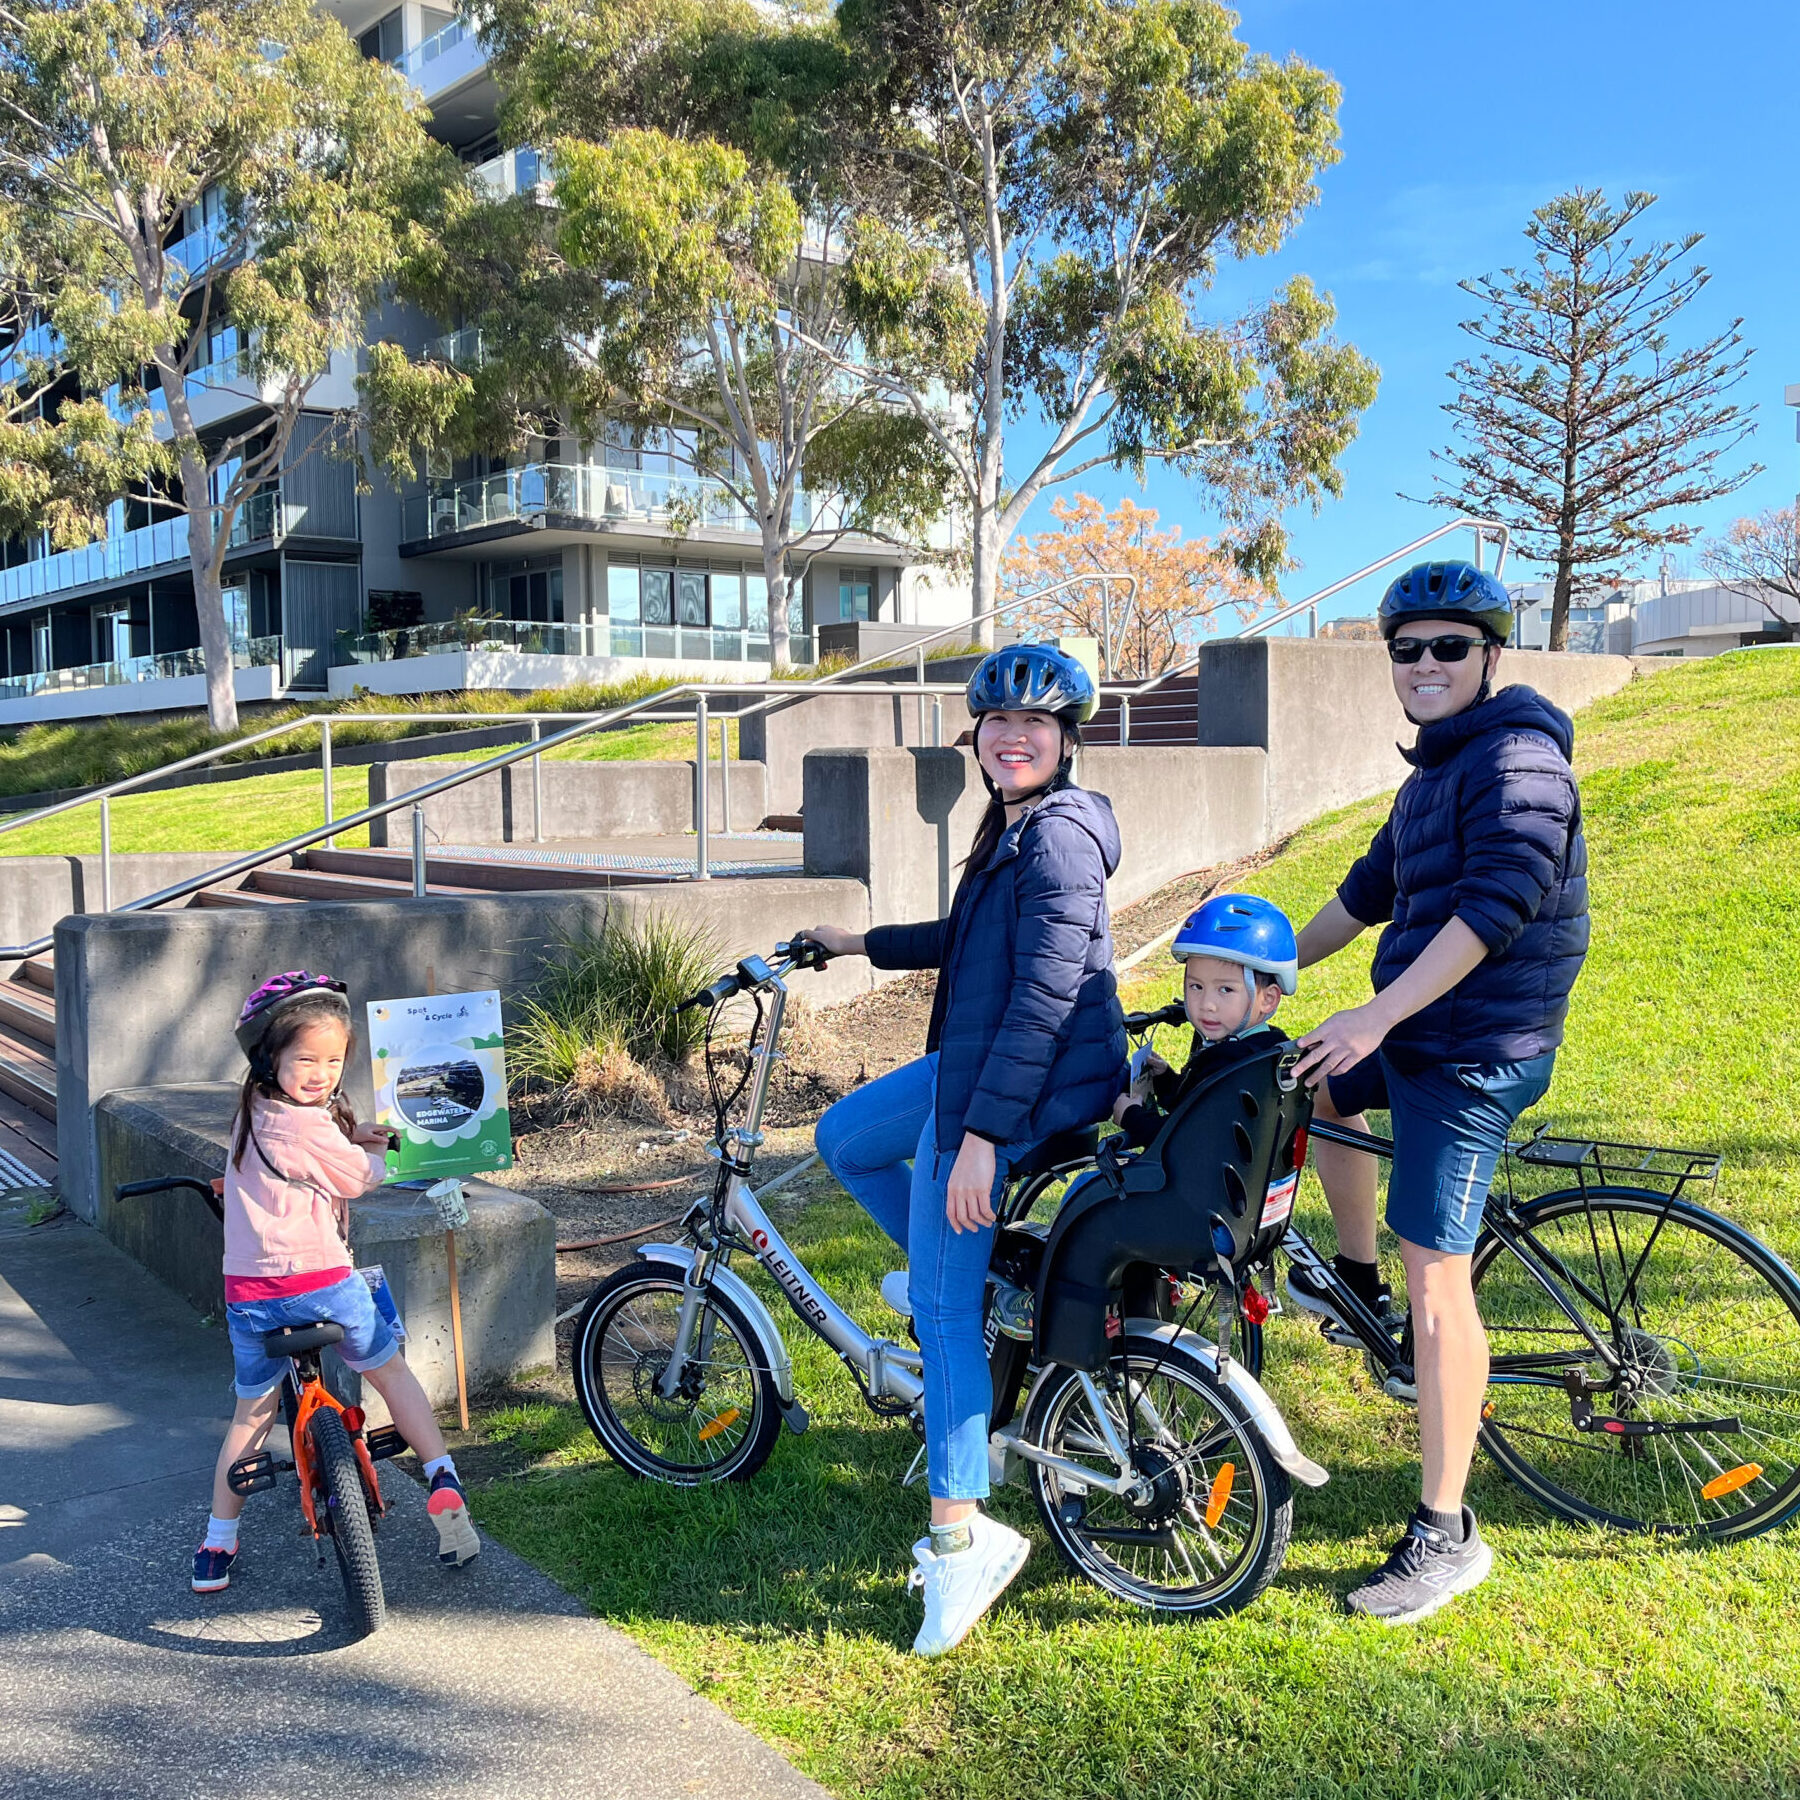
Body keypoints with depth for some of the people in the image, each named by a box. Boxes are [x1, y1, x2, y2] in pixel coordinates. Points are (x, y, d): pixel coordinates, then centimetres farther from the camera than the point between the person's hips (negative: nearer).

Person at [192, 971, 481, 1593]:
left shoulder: (255, 1110, 8)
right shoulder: (308, 1125, -18)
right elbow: (358, 1178, -3)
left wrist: (348, 1137, 11)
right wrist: (375, 1149, 17)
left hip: (248, 1291, 6)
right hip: (321, 1284, -6)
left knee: (252, 1412, 19)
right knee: (390, 1370, 16)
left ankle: (217, 1550, 22)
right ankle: (443, 1484, 13)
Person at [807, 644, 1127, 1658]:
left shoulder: (1059, 834, -19)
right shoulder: (1016, 827, 13)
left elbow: (1046, 994, -25)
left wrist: (979, 1135, -27)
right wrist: (864, 944, 36)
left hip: (1023, 1087, -10)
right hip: (981, 1062, 10)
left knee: (944, 1306, -7)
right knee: (844, 1138, 24)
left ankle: (960, 1536, 0)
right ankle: (946, 1269, 36)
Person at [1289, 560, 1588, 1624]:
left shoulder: (1517, 757, -16)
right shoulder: (1435, 770, 16)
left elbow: (1497, 903, -27)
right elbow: (1373, 892, 25)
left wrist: (1377, 1018, -29)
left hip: (1475, 1053, -10)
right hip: (1413, 1030, 10)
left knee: (1437, 1279, -11)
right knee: (1317, 1086, 31)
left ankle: (1447, 1535, -3)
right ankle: (1360, 1288, 40)